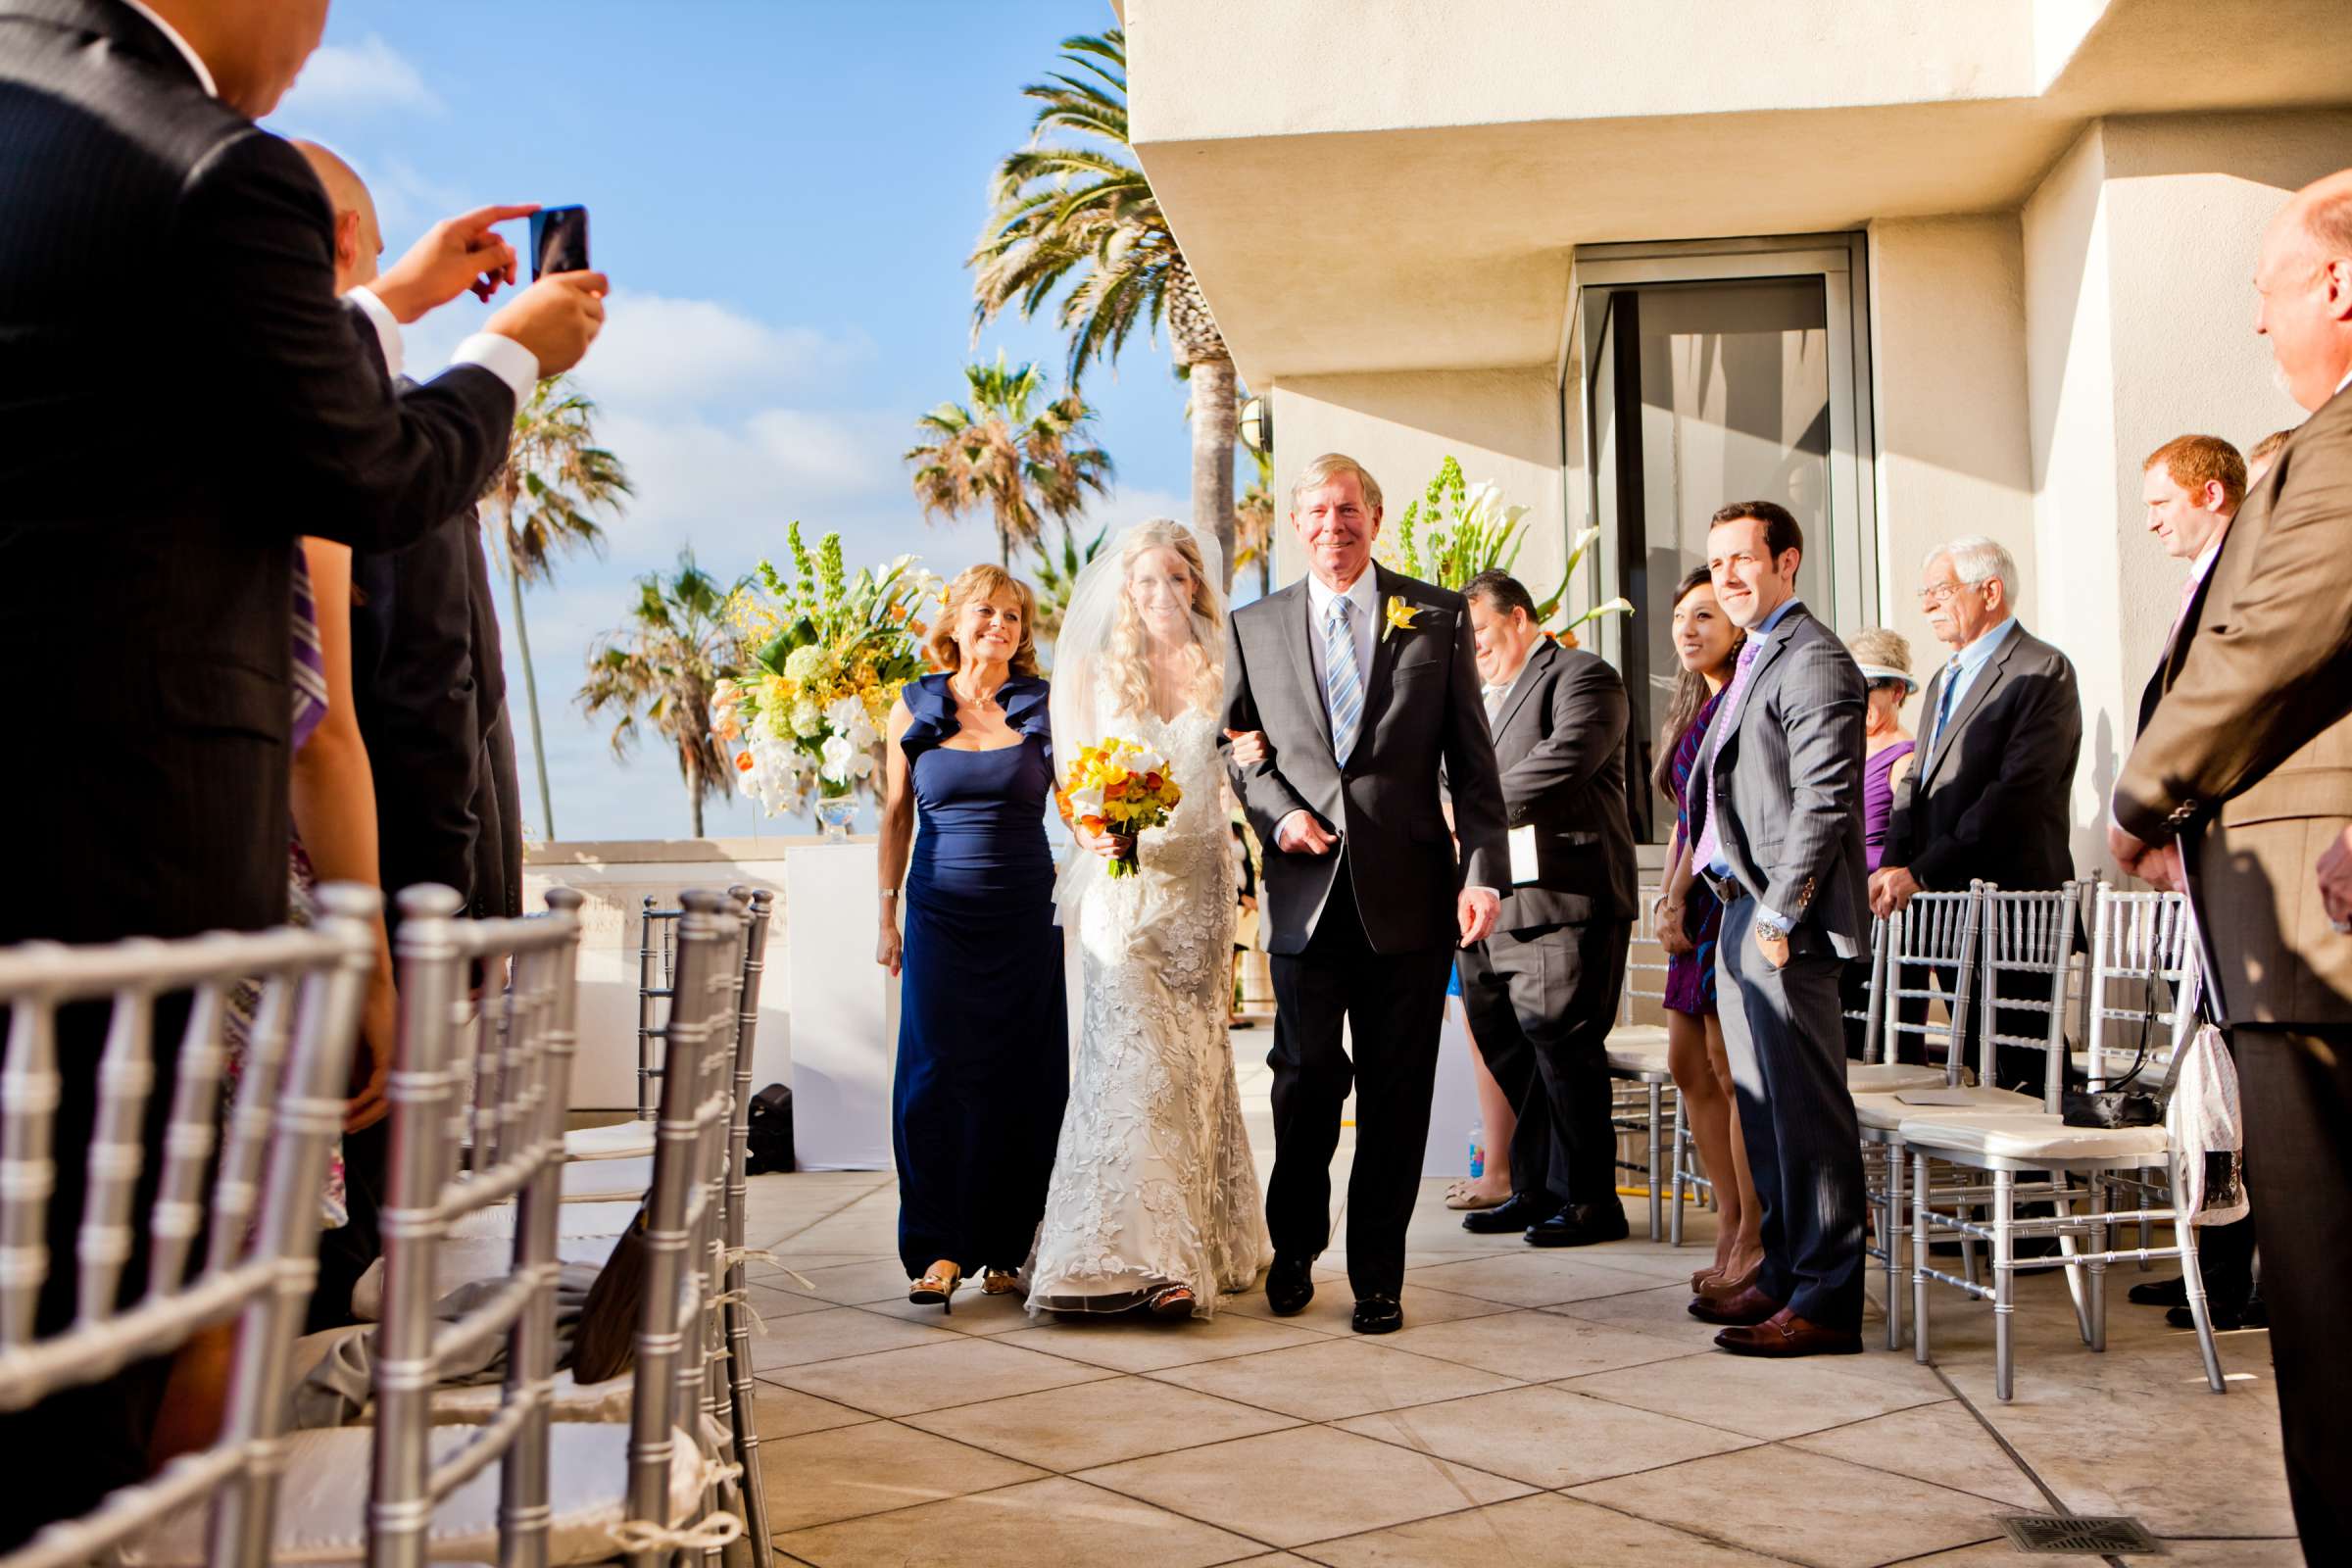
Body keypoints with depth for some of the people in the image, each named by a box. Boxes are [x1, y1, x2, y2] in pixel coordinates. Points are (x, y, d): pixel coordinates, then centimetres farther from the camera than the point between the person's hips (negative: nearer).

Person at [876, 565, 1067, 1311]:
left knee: (1019, 1081, 1)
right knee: (935, 1074, -6)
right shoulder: (914, 708, 6)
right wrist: (888, 911, 8)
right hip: (942, 912, 0)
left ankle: (1005, 1248, 13)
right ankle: (938, 1250, -1)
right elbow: (897, 814, 11)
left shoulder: (1044, 708, 3)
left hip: (1026, 914, 0)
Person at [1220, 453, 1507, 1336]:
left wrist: (1484, 869, -5)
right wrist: (1278, 813, -3)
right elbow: (1236, 745, 16)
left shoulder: (1437, 617, 6)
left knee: (1397, 1095, 4)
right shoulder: (1254, 627, 10)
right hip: (1307, 894, 1)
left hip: (1408, 893, 0)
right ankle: (1294, 1248, 27)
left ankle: (1377, 1276, 18)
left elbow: (1472, 758, 3)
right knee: (1304, 1078, 3)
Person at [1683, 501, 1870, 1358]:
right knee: (1762, 1106, 15)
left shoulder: (1812, 660, -11)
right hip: (1744, 912, 10)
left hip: (1782, 919, -10)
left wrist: (1779, 913, -19)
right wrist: (1733, 901, 16)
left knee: (1806, 1110, -6)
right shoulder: (1754, 660, 21)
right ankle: (1783, 1274, 25)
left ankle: (1825, 1302, 0)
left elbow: (1823, 800, -18)